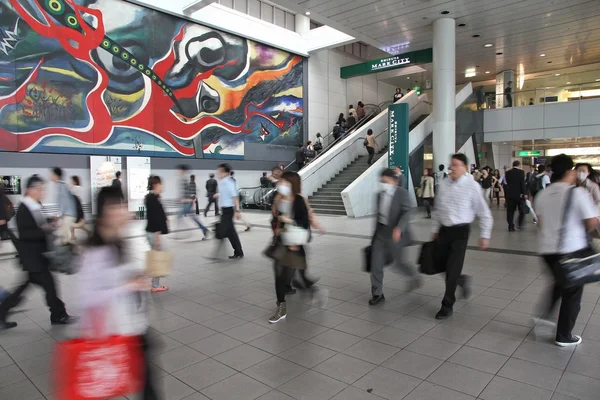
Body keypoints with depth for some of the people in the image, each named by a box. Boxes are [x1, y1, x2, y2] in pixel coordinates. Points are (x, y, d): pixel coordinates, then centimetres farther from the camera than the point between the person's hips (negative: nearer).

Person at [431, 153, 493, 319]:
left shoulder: (472, 186, -11)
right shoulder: (443, 184, 2)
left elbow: (484, 213, -3)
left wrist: (485, 236, -3)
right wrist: (434, 230, 16)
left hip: (460, 231, -5)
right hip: (444, 230, 5)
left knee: (452, 269, -2)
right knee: (443, 266, 11)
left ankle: (447, 306, 13)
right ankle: (462, 280, 43)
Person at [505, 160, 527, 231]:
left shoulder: (507, 172, 5)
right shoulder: (521, 172, -6)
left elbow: (507, 182, 7)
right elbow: (523, 183, -11)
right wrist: (524, 193, -9)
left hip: (510, 194, 3)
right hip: (519, 194, -3)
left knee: (510, 211, 6)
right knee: (522, 211, 12)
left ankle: (511, 227, 5)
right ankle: (520, 224, 5)